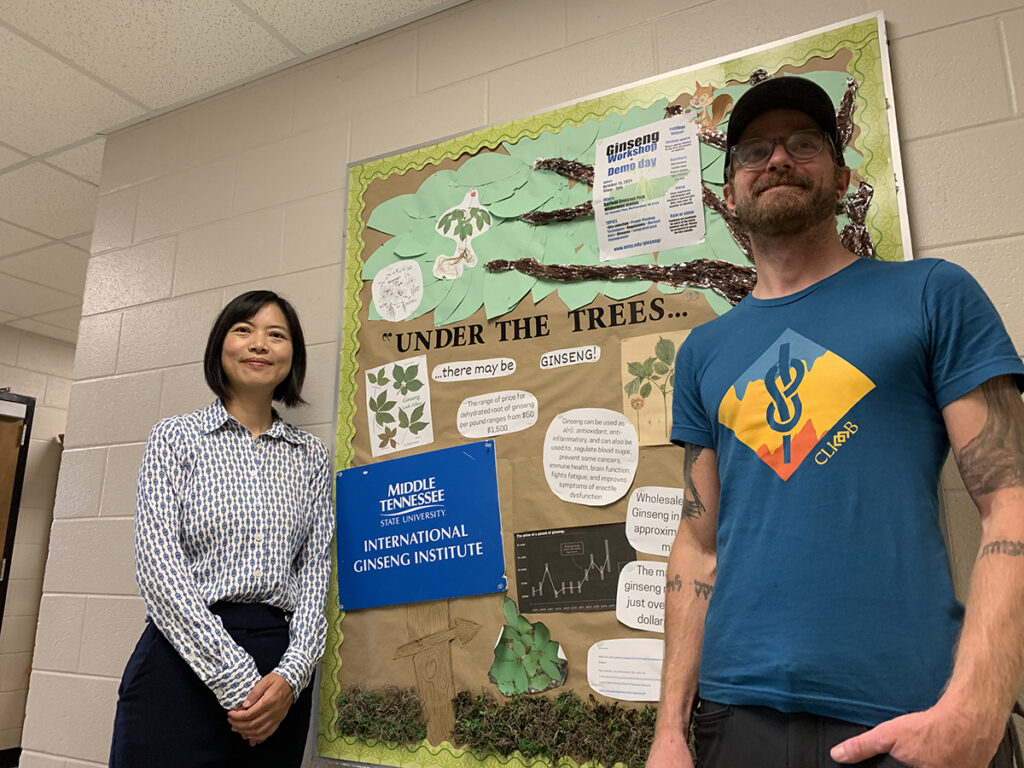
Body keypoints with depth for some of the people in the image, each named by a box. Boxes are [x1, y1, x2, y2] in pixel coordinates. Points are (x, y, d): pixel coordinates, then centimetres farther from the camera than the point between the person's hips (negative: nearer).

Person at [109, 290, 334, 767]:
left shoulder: (311, 456, 9)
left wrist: (292, 673, -11)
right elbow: (158, 563, -8)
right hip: (183, 663, -2)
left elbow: (315, 570, 4)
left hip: (279, 679, 3)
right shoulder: (176, 437, 2)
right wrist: (236, 679, -15)